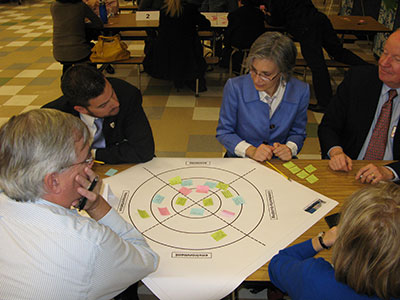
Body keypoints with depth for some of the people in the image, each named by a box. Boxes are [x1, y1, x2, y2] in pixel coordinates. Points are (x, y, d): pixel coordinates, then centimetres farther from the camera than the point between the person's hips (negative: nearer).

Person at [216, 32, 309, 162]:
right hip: (240, 161, -1)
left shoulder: (300, 92, -8)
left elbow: (297, 133, 8)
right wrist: (251, 151, -18)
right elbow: (224, 132, -5)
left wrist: (290, 149, -13)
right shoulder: (234, 87, -13)